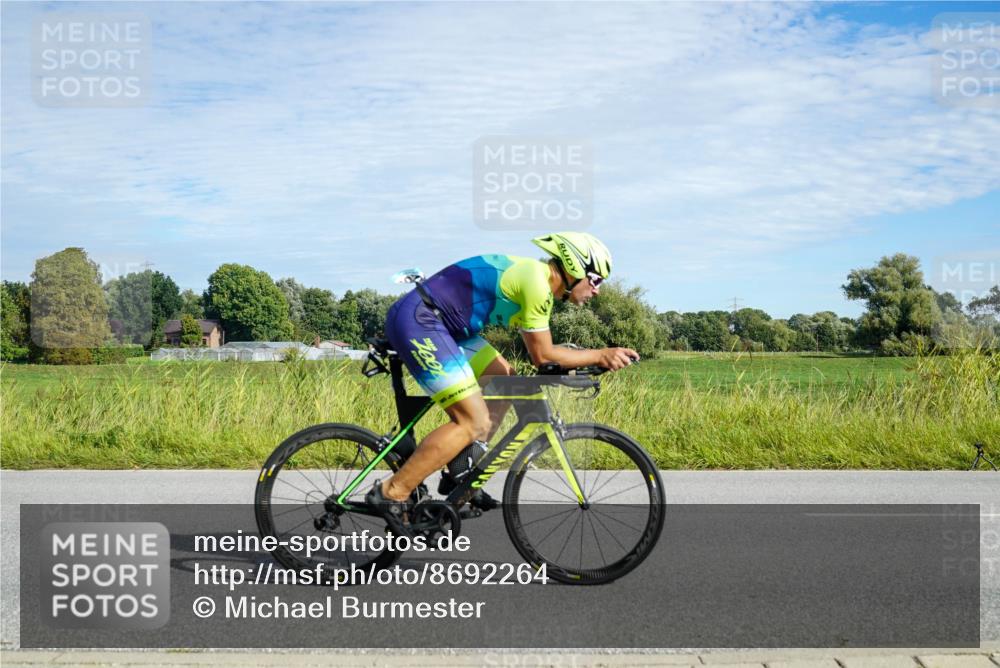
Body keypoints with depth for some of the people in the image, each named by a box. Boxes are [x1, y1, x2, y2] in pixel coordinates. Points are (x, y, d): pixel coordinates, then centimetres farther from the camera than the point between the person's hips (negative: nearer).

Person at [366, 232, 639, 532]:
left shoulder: (530, 275, 17)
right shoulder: (536, 282, -13)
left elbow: (538, 351, 23)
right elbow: (542, 355, -10)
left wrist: (593, 359, 16)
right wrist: (600, 355, -3)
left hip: (435, 323, 11)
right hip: (417, 320, -11)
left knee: (504, 378, 15)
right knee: (475, 422, -12)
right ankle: (392, 493, -8)